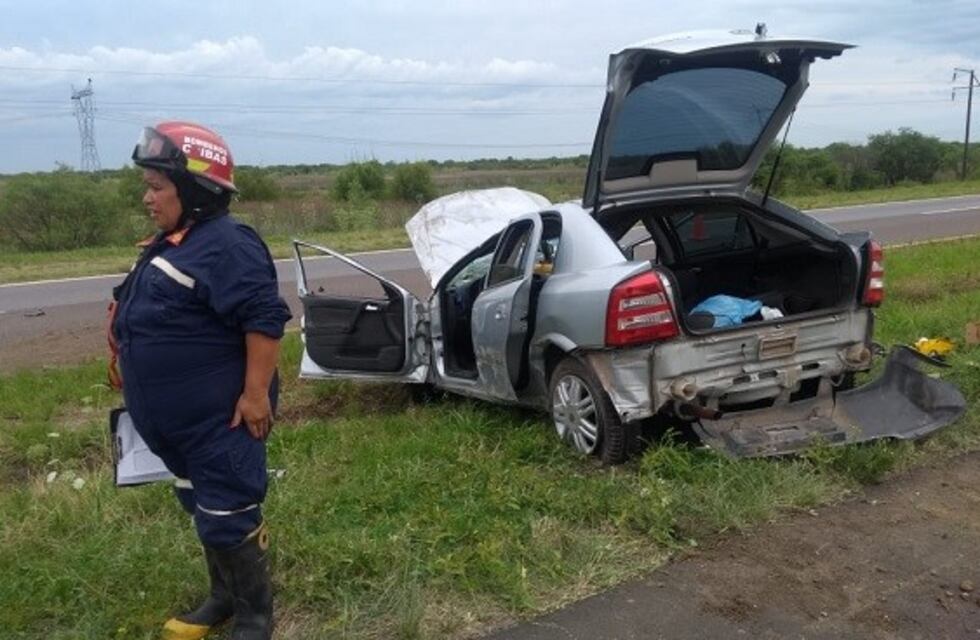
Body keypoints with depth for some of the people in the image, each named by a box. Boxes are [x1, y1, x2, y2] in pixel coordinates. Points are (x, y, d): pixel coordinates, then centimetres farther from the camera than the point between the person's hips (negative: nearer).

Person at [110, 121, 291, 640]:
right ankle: (224, 596, 38)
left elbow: (264, 320, -26)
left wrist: (256, 393, -26)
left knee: (228, 516, 1)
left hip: (221, 418, -10)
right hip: (180, 419, 10)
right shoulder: (173, 243, 11)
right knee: (203, 509, 21)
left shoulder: (225, 245, -21)